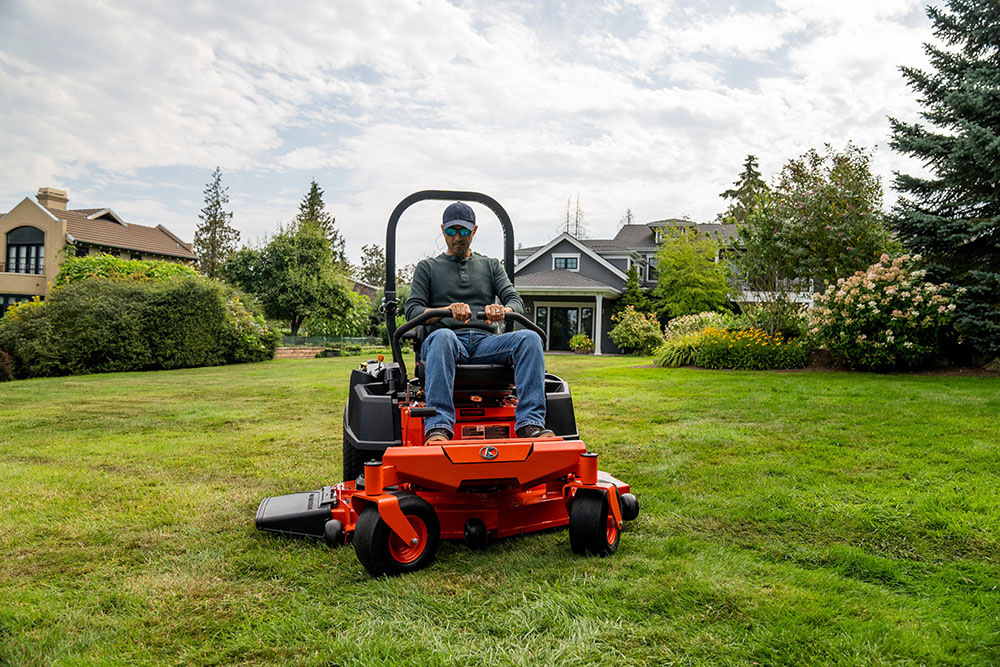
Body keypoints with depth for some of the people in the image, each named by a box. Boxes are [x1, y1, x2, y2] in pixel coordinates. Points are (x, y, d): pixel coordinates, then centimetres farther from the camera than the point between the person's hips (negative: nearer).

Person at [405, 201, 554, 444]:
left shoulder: (491, 266, 24)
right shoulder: (427, 267, 19)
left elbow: (516, 301, 10)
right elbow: (412, 310, 4)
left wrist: (503, 310, -17)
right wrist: (447, 311, -18)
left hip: (485, 342, 2)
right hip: (450, 340, -2)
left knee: (529, 338, -27)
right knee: (442, 337, -39)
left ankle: (530, 424, -39)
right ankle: (438, 427, -49)